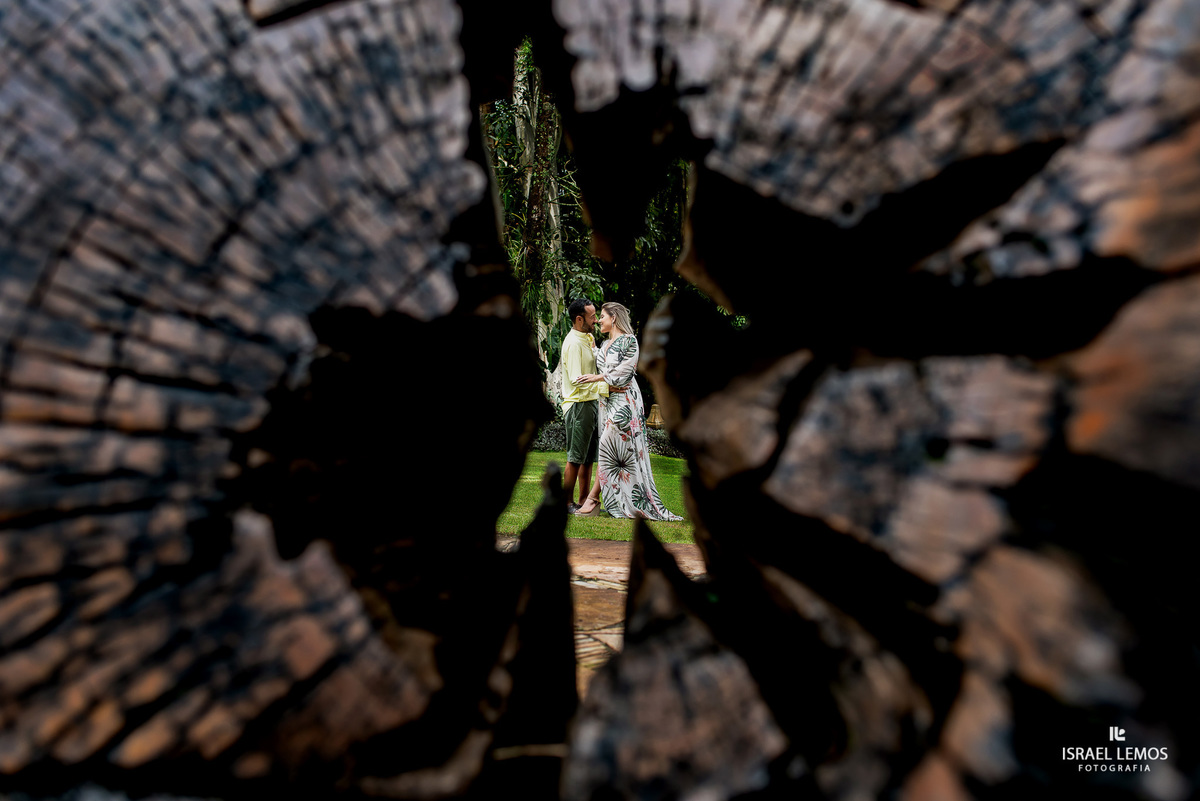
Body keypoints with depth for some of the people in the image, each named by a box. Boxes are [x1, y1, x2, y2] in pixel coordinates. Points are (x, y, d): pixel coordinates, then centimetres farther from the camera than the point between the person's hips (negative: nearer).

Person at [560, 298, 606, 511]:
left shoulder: (588, 338, 15)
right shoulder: (573, 343, -15)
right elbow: (577, 381, -23)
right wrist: (606, 387, -27)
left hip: (591, 403, 9)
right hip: (579, 405, -9)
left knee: (588, 457, 13)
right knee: (575, 457, -1)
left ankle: (584, 501, 24)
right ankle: (568, 503, 12)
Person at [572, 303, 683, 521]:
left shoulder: (629, 340, -4)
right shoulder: (605, 344, 20)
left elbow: (625, 370, -13)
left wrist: (598, 377, -10)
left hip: (625, 399, -8)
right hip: (609, 399, 8)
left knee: (609, 446, -12)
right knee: (608, 446, 3)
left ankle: (593, 497, -8)